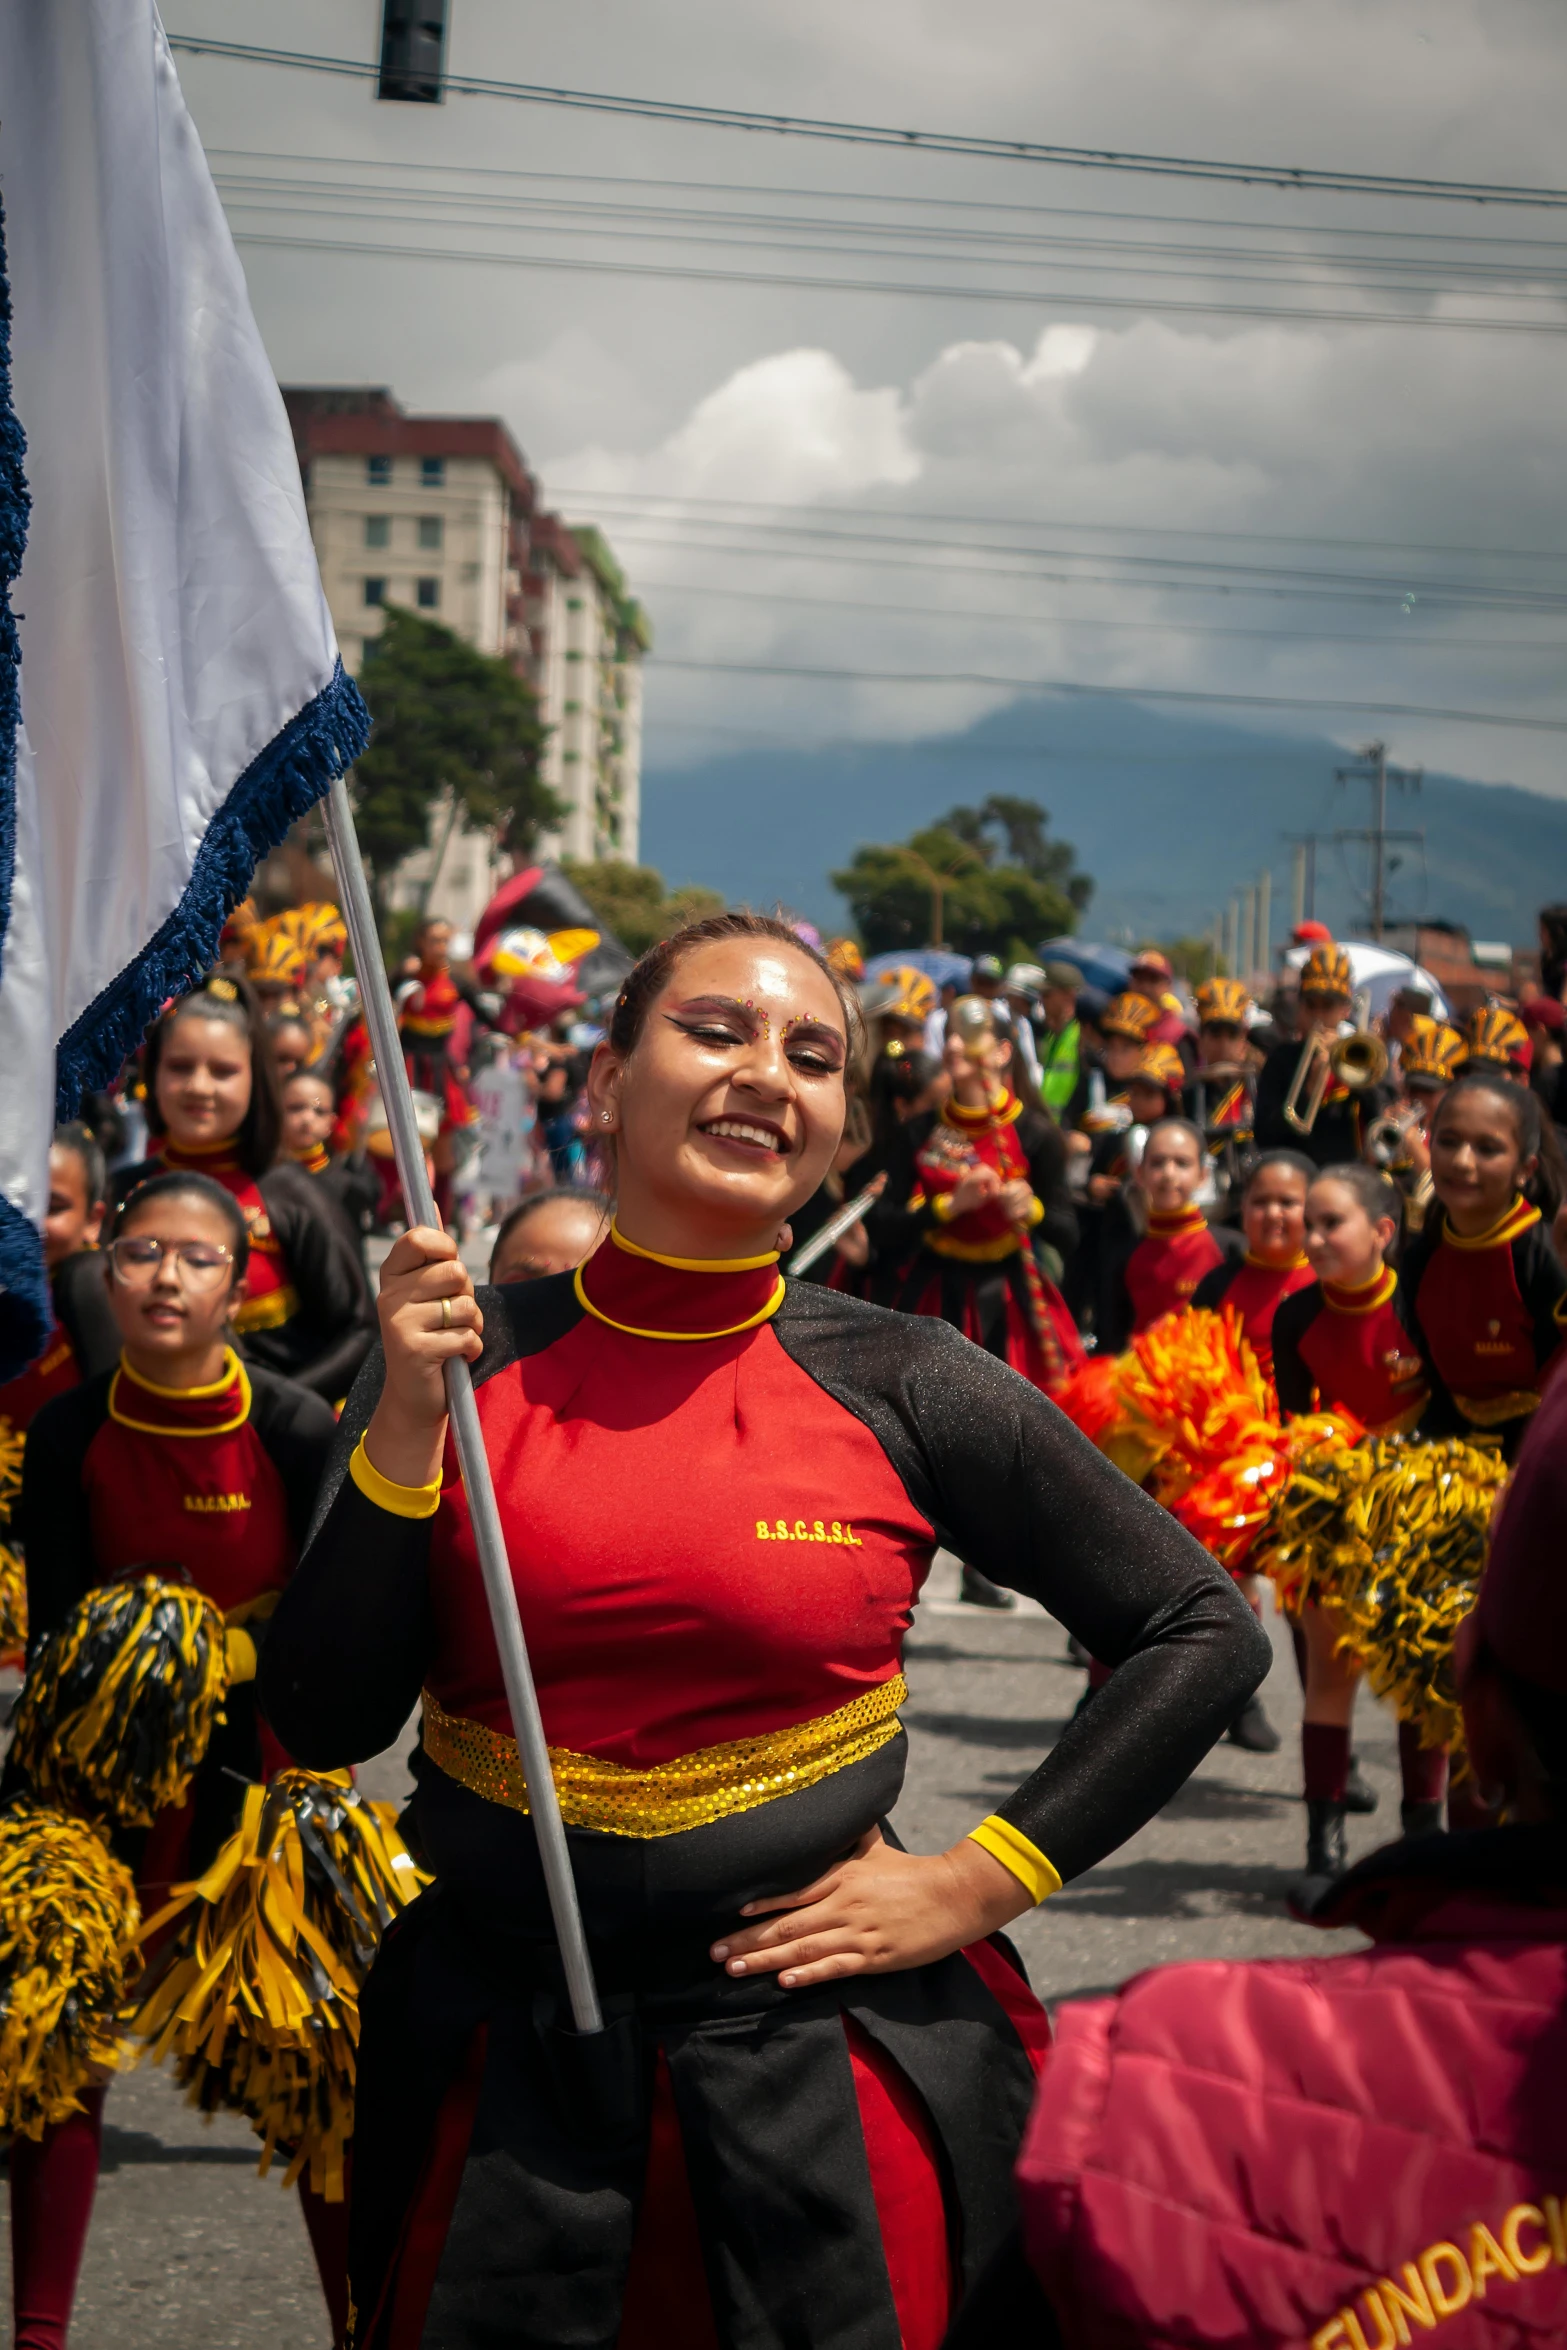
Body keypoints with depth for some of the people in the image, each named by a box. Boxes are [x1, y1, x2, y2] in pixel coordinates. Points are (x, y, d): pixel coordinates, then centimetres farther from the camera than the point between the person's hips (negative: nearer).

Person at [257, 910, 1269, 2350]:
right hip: (500, 2053, 1)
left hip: (815, 2051, -1)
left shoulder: (902, 1385, -6)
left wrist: (977, 1884, -5)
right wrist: (407, 1428, -14)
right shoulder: (466, 1357, -2)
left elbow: (1204, 1634, 0)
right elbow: (325, 1724, -3)